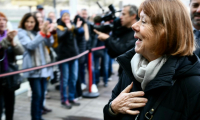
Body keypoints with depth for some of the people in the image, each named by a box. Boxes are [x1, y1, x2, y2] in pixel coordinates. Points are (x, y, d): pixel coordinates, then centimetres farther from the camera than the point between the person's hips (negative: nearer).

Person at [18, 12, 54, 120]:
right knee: (37, 94, -8)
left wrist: (47, 33, -17)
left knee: (42, 94, 10)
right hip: (33, 68, -5)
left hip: (44, 66, 6)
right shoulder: (21, 32, -3)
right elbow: (30, 45, -20)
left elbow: (49, 44, 2)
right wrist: (42, 33, -27)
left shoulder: (37, 31, 12)